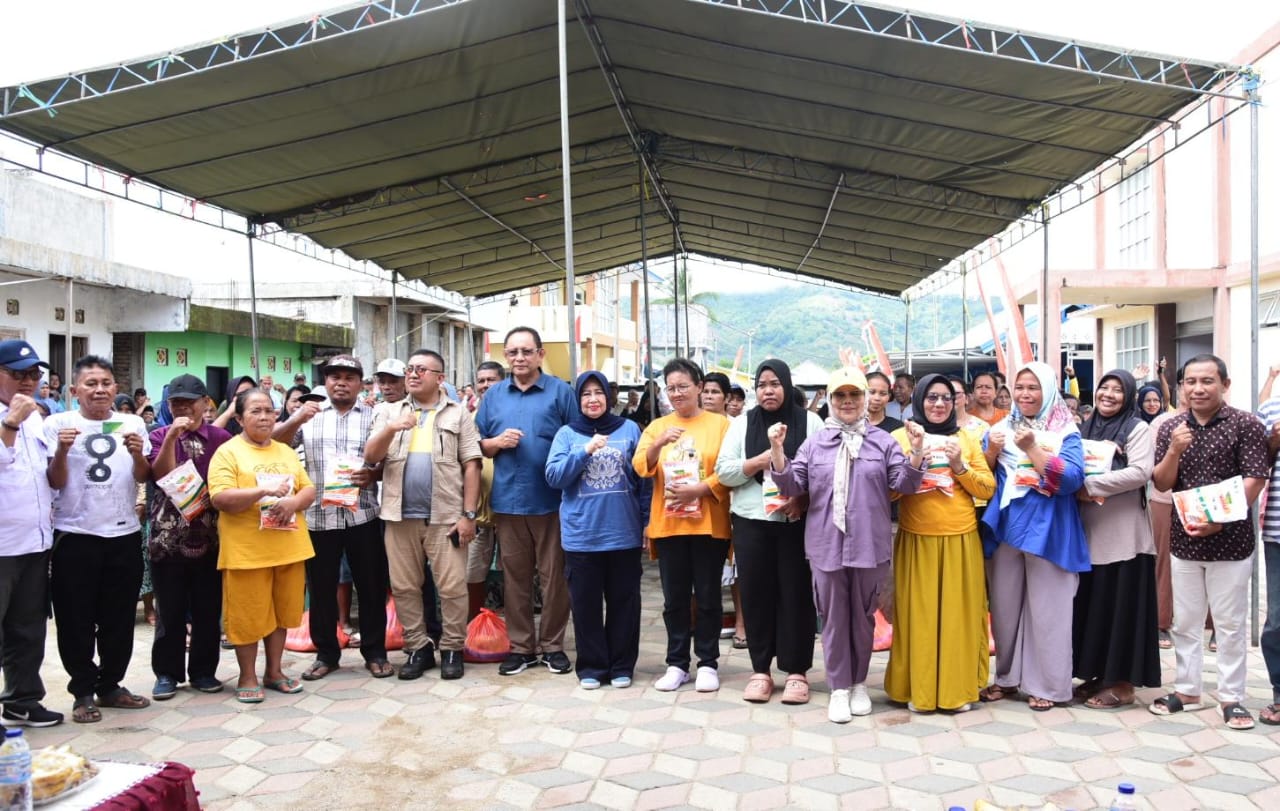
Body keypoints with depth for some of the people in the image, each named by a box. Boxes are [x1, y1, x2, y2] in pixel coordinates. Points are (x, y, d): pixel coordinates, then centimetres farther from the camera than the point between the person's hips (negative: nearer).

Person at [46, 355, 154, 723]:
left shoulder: (132, 423, 5)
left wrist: (137, 454, -16)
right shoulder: (58, 424, -2)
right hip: (75, 536, -2)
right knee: (76, 620, 4)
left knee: (119, 618, 10)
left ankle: (110, 685, 25)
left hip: (124, 534, 2)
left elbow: (143, 477, 3)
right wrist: (61, 451, -20)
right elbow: (55, 482, -3)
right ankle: (83, 692, 17)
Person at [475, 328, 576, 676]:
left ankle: (553, 645, 18)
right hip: (508, 500, 3)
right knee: (515, 577, 9)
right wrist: (497, 442, -9)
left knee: (554, 576, 5)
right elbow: (476, 445, 13)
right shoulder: (493, 395, 10)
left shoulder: (560, 391, 1)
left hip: (551, 499, -2)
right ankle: (521, 646, 20)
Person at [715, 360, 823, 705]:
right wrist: (761, 461, -13)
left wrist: (803, 498, -17)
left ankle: (796, 671, 13)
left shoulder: (810, 421, 3)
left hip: (796, 522, -1)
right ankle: (760, 670, 17)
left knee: (796, 593, 2)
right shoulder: (742, 423, 8)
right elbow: (723, 471, 1)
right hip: (751, 522, 2)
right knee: (756, 593, 5)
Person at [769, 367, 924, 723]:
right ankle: (839, 689, 16)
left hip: (869, 545, 0)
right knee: (834, 618, 6)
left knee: (863, 617, 12)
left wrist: (916, 451, -17)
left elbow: (904, 484, -2)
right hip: (827, 545, 0)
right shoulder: (814, 443, 5)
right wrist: (777, 452, -13)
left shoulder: (882, 441, 4)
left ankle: (859, 684, 28)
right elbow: (792, 485, 1)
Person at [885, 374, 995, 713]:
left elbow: (988, 489, 7)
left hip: (961, 539, 2)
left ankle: (960, 687, 18)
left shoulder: (967, 438, 10)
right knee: (918, 613, 2)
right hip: (917, 540, -2)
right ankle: (918, 688, 14)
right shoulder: (900, 437, 3)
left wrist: (960, 467, -8)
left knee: (959, 612, 6)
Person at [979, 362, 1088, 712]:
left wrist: (1032, 449, -20)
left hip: (1047, 530, -4)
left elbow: (1072, 480, -15)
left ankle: (1048, 684, 13)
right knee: (1004, 605, 10)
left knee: (1046, 610, 1)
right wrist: (992, 452, -10)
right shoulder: (1001, 428, 9)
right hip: (1006, 527, 4)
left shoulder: (1066, 432, -2)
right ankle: (1008, 676, 24)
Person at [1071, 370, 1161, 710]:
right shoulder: (1085, 429, 15)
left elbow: (1140, 472, -17)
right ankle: (1100, 674, 19)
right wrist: (1075, 487, -5)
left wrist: (1090, 484, -17)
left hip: (1123, 534, -6)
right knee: (1092, 604, 9)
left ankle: (1122, 683, 5)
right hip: (1089, 532, 6)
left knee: (1121, 606, -2)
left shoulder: (1138, 429, -3)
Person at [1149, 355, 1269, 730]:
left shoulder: (1245, 425, -7)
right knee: (1185, 623, 11)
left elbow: (1255, 480, -12)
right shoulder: (1171, 428, 3)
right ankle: (1187, 690, 23)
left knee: (1229, 625, 6)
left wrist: (1220, 520, -22)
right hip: (1183, 540, 4)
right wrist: (1174, 451, -18)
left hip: (1231, 541, -3)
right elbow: (1161, 484, 1)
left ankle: (1232, 697, 17)